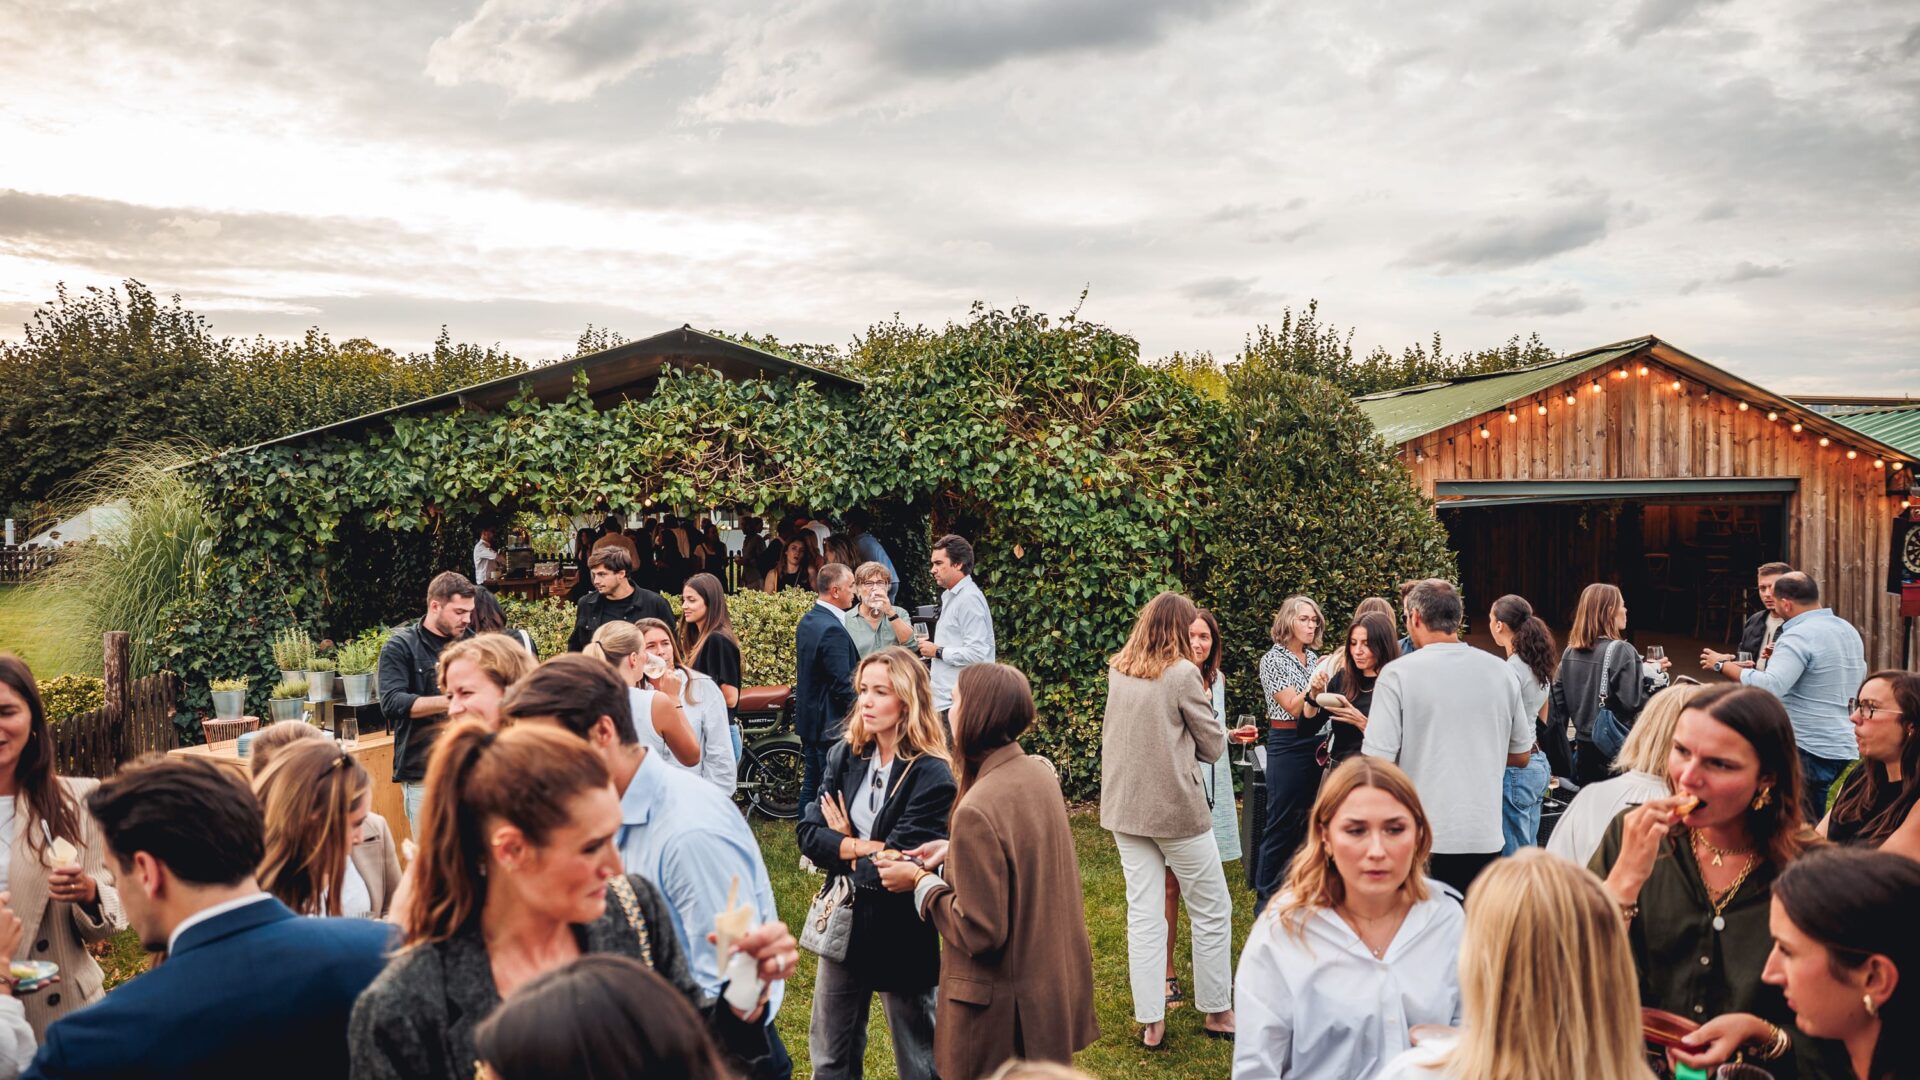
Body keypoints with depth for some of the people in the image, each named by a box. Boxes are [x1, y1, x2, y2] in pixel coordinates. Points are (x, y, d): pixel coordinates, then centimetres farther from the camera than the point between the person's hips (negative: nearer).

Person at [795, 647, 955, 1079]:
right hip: (843, 920, 6)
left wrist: (845, 847, -10)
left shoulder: (931, 775, -19)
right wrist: (868, 849, -18)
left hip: (901, 930, -5)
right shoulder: (844, 756, -1)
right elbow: (809, 834, -6)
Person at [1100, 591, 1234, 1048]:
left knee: (1143, 912, 9)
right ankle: (1217, 1011, 22)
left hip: (1125, 807, 6)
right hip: (1176, 807, -6)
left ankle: (1151, 1023, 12)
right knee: (1212, 909, 11)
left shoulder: (1117, 671, 4)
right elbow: (1213, 747, -5)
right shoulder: (1183, 673, -13)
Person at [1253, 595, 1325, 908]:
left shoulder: (1313, 658, 12)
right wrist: (1318, 677, -19)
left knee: (1307, 820, 9)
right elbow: (1293, 707, -14)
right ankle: (1266, 898, 5)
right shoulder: (1273, 659, -7)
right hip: (1287, 745, -6)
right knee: (1281, 823, -3)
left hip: (1314, 744, 6)